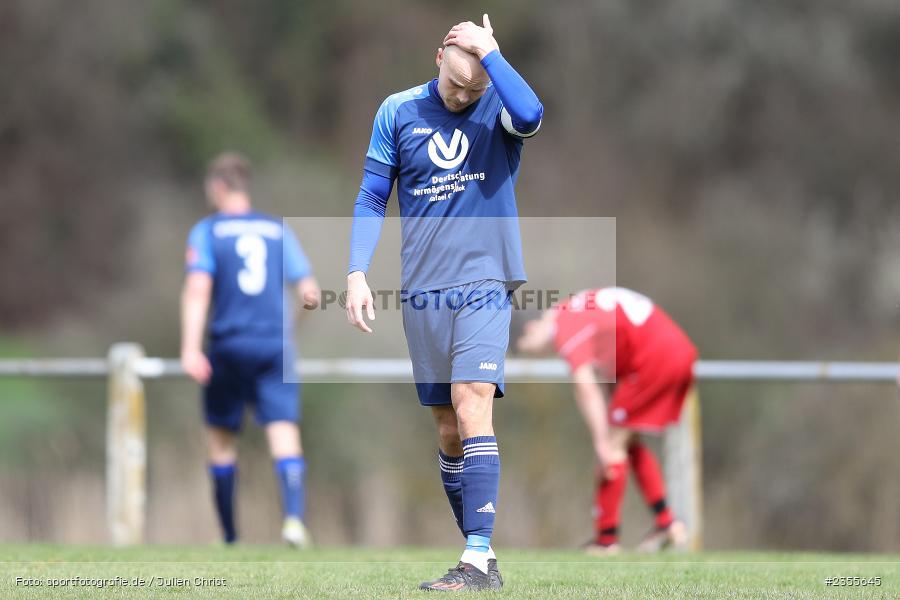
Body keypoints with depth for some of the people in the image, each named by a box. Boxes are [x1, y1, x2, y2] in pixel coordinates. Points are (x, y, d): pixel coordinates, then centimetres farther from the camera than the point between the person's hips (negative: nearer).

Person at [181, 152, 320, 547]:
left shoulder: (206, 232, 1)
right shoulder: (278, 230, 10)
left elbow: (197, 289, -12)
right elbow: (309, 290, 8)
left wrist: (190, 349, -19)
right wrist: (308, 298, 33)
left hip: (229, 346, -1)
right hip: (276, 344, 1)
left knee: (220, 438, 13)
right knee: (284, 433, -8)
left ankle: (229, 535, 16)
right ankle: (294, 516, -31)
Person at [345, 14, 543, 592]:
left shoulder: (498, 107, -2)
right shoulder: (398, 112, 5)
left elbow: (530, 117, -27)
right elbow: (372, 198, 9)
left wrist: (488, 51, -19)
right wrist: (357, 273, -1)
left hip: (484, 284, -4)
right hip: (422, 294, 4)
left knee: (471, 407, -19)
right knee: (448, 430, 6)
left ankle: (478, 559, -23)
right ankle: (482, 556, 13)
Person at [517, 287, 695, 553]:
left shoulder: (565, 327, -8)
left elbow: (585, 385, -16)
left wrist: (602, 442, -16)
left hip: (655, 359, -9)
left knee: (614, 442, -3)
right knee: (628, 442, 18)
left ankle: (606, 539, 0)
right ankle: (667, 523, 14)